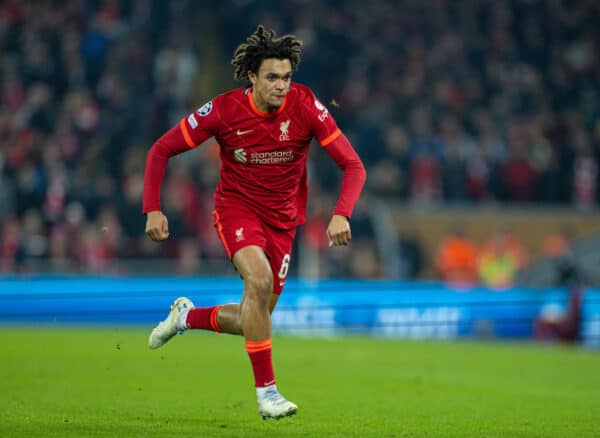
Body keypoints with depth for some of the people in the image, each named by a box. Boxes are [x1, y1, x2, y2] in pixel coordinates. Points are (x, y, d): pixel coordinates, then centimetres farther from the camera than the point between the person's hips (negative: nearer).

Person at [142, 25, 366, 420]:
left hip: (282, 219, 3)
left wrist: (341, 214, -33)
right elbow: (161, 150, -6)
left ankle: (188, 316, 37)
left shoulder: (305, 105, -16)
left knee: (255, 320, 6)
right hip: (237, 207, -3)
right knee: (260, 281, -31)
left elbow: (353, 165, -16)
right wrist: (153, 210, -14)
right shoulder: (224, 109, -17)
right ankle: (266, 390, -21)